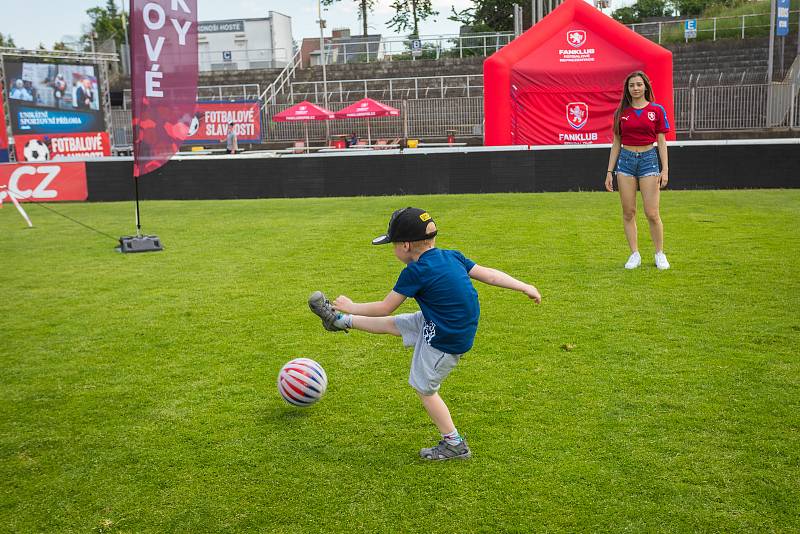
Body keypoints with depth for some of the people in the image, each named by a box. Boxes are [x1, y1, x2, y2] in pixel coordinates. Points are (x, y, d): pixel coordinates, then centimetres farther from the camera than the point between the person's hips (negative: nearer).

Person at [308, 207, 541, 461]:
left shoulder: (416, 271, -21)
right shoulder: (452, 256, 0)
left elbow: (384, 307, -13)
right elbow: (488, 274, 1)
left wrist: (351, 306, 1)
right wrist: (525, 287, 9)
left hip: (445, 341, -9)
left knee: (424, 388, 10)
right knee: (393, 324, 19)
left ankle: (454, 444, 20)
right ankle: (339, 320, 35)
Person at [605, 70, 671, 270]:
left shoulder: (657, 110, 2)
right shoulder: (621, 112, 7)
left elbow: (661, 142, 2)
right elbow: (616, 143, 10)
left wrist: (665, 169, -5)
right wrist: (609, 172, 7)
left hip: (648, 159, -2)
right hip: (625, 160, 2)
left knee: (652, 213, -6)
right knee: (628, 212, 2)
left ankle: (660, 254, 9)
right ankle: (634, 254, 12)